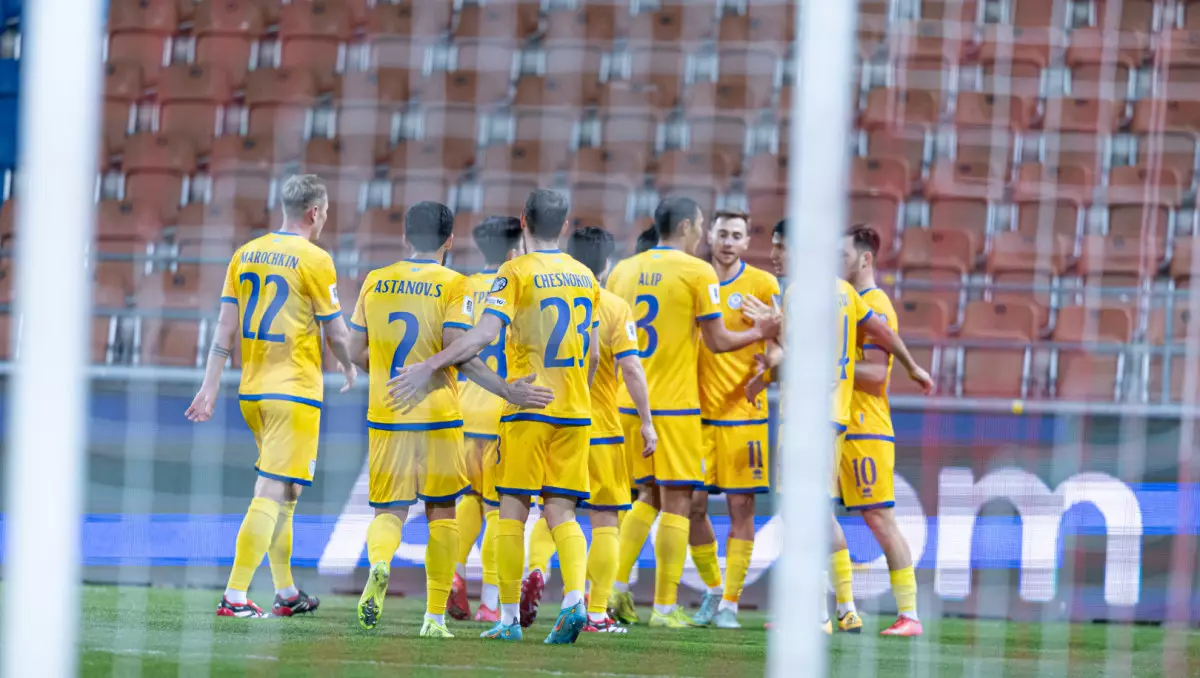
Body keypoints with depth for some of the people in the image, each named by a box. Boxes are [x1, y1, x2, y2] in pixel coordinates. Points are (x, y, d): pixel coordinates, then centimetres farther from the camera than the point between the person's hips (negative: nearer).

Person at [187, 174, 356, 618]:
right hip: (295, 390, -7)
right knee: (272, 493, -8)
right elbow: (336, 334, -5)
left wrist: (209, 388, 7)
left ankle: (286, 593, 25)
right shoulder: (314, 261, -10)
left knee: (283, 493, 19)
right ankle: (235, 596, -15)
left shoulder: (245, 255, 7)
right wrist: (349, 368, 16)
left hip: (252, 390, 7)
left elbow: (224, 327, 6)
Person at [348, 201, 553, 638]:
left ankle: (379, 564, -28)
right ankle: (435, 616, 11)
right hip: (438, 417, -2)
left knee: (389, 510, 6)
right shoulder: (454, 285, -5)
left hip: (385, 417, 2)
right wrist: (506, 390, -13)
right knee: (441, 512, 12)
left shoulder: (375, 282, 5)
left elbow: (356, 349, 9)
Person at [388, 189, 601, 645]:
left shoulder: (518, 272, -7)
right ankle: (575, 598, -18)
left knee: (513, 510, 2)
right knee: (562, 513, 5)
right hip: (575, 412, 5)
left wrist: (429, 367, -15)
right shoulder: (584, 277, 11)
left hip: (527, 407, -5)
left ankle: (509, 618, 1)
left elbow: (484, 333, -18)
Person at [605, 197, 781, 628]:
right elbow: (718, 341, -7)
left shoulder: (623, 271, 8)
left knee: (650, 496, 18)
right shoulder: (698, 273, -8)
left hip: (630, 401, 6)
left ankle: (618, 586, 6)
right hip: (675, 404, -6)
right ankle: (665, 607, -2)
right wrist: (761, 333, 9)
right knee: (676, 502, 0)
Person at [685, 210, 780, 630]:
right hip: (697, 410, 3)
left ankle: (730, 603, 3)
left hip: (743, 412, -3)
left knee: (741, 508, -3)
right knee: (693, 505, 1)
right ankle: (712, 590, 20)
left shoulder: (762, 285, 0)